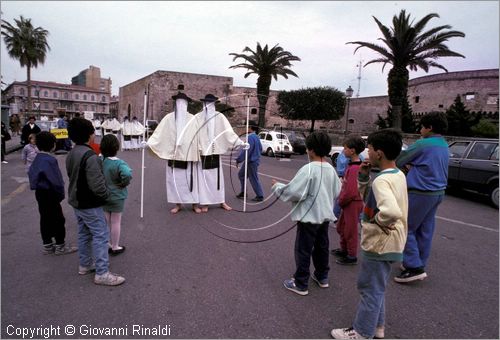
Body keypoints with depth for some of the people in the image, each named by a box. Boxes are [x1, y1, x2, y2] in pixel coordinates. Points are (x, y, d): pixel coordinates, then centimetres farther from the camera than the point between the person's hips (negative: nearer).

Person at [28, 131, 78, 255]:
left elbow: (31, 173, 15)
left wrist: (37, 186, 20)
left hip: (39, 192, 9)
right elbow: (55, 180, -22)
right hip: (49, 194, -9)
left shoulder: (37, 159, 7)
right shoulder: (50, 160, -22)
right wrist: (61, 194, -11)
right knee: (58, 219, 2)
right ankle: (60, 246, 12)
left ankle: (47, 246, 26)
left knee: (45, 219, 16)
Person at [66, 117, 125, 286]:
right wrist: (106, 194, -10)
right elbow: (97, 184, -27)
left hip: (77, 201, 10)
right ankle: (102, 273, 0)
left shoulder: (71, 154, 7)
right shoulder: (90, 156, -25)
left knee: (84, 233, 20)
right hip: (90, 205, -10)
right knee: (101, 236, -4)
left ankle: (85, 265, 34)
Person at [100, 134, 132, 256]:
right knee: (115, 222, 10)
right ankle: (115, 247, 23)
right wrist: (124, 183, -22)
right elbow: (127, 174, -42)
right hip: (116, 197, -5)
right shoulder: (118, 163, -25)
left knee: (105, 221, 19)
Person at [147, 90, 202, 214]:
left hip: (189, 155, -1)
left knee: (191, 179, 4)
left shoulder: (193, 119, 2)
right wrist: (149, 142, -11)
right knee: (175, 179, 6)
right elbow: (159, 133, -1)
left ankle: (194, 203, 14)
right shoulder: (169, 118, 2)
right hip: (174, 154, 1)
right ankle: (178, 204, 17)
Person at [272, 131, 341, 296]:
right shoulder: (331, 169, 1)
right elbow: (337, 192, 11)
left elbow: (293, 192, -23)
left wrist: (277, 186, -7)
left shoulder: (308, 169, -22)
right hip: (325, 215, 8)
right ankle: (322, 277, 36)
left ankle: (301, 284, 15)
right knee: (321, 247, 21)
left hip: (309, 216, -7)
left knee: (303, 250, 5)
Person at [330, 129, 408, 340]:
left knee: (370, 290, 6)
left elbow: (391, 211, -43)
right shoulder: (398, 175, 5)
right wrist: (363, 176, 0)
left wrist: (379, 222, -24)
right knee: (376, 288, 23)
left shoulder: (381, 180, -25)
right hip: (389, 243, 9)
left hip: (380, 244, -9)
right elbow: (367, 196, 14)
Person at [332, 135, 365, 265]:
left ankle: (352, 256, 19)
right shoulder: (352, 165, 5)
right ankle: (344, 249, 39)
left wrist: (340, 201, -12)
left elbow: (350, 191, -26)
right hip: (348, 202, 10)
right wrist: (341, 199, 10)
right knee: (341, 227, 22)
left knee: (350, 230, 5)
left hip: (353, 203, -10)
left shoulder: (354, 168, -24)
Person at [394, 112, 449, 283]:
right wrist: (412, 166, 4)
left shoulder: (422, 144, -16)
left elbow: (398, 161, -9)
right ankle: (419, 264, 24)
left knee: (406, 229, 0)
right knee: (425, 231, 14)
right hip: (438, 192, 9)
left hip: (420, 193, -8)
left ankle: (415, 268, -2)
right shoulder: (444, 146, 11)